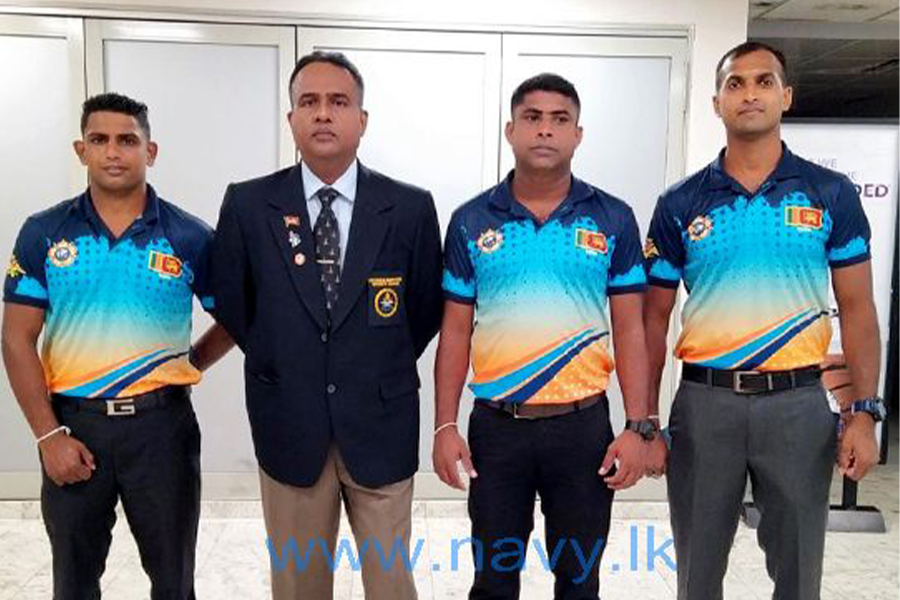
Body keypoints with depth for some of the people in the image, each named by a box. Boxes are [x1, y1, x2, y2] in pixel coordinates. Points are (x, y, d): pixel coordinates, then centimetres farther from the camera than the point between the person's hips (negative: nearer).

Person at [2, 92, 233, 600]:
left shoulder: (191, 238, -4)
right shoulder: (43, 234, -1)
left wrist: (189, 367, -3)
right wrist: (49, 435, -7)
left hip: (162, 424, -1)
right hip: (74, 425, 1)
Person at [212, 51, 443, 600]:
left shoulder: (410, 208, -5)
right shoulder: (247, 205, -3)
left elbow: (427, 307, 6)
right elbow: (230, 304, 8)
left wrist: (381, 371, 6)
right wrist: (278, 366, 8)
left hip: (381, 426, 0)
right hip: (288, 426, 1)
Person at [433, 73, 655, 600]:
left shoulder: (614, 220, -1)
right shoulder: (471, 221, 1)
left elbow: (630, 330, 0)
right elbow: (456, 332, 3)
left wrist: (638, 427, -6)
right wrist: (446, 425, -3)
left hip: (584, 425, 0)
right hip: (495, 426, 1)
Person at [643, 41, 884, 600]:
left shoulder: (832, 194, 1)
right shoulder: (680, 204, 2)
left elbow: (857, 309, 3)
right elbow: (656, 318, 4)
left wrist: (865, 412, -5)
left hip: (798, 402, 0)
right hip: (704, 401, 1)